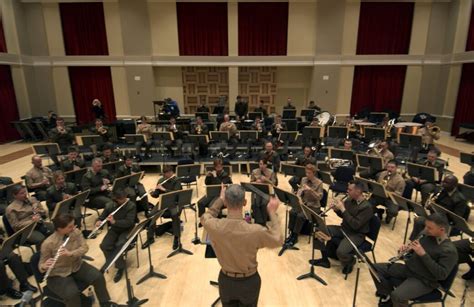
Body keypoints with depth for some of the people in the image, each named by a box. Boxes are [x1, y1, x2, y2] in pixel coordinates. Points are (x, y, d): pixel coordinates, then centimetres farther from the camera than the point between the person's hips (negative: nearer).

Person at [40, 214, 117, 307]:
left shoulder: (76, 232, -11)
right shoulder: (48, 243, -23)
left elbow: (85, 247, -16)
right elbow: (41, 265, -14)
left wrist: (70, 253, -33)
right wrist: (45, 266, -37)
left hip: (77, 266, 4)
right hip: (58, 275, -4)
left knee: (98, 276, -13)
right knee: (72, 293, -29)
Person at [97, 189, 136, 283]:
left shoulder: (131, 206, -19)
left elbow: (129, 222, -27)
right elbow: (104, 213, 7)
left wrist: (114, 222, -38)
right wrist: (99, 221, -17)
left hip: (127, 230, -4)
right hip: (114, 229, 5)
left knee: (119, 245, -29)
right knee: (104, 245, -19)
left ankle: (120, 268, -4)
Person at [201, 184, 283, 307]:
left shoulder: (214, 226, -26)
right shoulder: (255, 231, -32)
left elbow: (205, 218, 1)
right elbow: (278, 239, -10)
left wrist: (220, 200, 6)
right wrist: (272, 213, -3)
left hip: (226, 280, 2)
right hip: (249, 281, -1)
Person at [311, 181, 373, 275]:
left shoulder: (366, 207, -22)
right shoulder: (349, 199, -1)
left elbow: (355, 225, -28)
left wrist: (343, 209, -28)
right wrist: (336, 209, -9)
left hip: (356, 234, -7)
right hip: (343, 229, 7)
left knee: (341, 252, -31)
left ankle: (349, 262, 8)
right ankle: (325, 258, 8)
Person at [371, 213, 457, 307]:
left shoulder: (449, 250, -18)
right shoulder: (427, 235, 3)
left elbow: (441, 275, -25)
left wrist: (423, 254, -29)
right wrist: (406, 248, -7)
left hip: (424, 280, -7)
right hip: (407, 268, 8)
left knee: (397, 296, -31)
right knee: (376, 268, 0)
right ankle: (387, 296, 16)